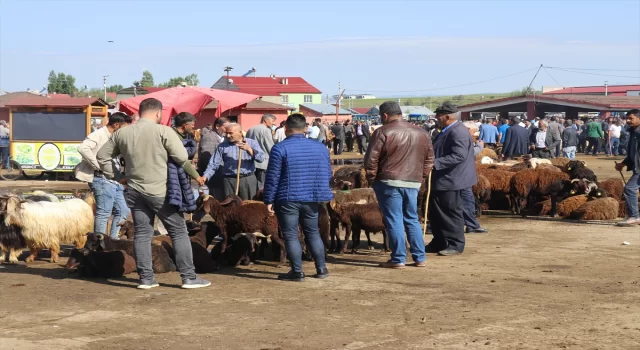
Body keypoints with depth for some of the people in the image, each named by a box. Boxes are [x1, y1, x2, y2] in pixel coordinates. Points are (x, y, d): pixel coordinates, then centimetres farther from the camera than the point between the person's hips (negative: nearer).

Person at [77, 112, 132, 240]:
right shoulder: (99, 135, -9)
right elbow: (83, 148, -26)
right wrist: (98, 166, -21)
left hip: (114, 181, 9)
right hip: (103, 180, -9)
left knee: (122, 211, 12)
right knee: (104, 213, -6)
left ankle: (113, 238, 20)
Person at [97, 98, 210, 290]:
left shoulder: (121, 133, 6)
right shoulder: (163, 131, -11)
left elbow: (102, 156, 11)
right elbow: (182, 158, -14)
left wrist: (117, 177, 13)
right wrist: (196, 176, 0)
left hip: (134, 191, 5)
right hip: (160, 191, -5)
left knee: (142, 234, 10)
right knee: (179, 232, 3)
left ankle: (145, 278, 9)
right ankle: (189, 277, 4)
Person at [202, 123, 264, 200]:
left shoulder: (252, 143, 7)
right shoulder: (223, 146, 9)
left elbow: (261, 158, -6)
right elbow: (214, 164, 5)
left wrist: (249, 149, -20)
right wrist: (205, 176, -10)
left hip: (248, 180, -1)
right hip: (230, 180, 1)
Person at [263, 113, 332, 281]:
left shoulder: (280, 148, -9)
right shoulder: (320, 147, 6)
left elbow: (272, 177, -10)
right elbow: (327, 175, 12)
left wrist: (269, 200, -3)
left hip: (287, 199, -5)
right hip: (311, 200, 5)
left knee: (291, 235, 3)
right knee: (313, 233, 17)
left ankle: (297, 272, 4)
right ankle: (321, 269, 19)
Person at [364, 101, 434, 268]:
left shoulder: (383, 132, -7)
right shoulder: (421, 133, 11)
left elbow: (371, 159, -9)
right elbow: (429, 160, 15)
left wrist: (372, 178, 2)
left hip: (389, 182, -6)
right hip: (413, 183, 6)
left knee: (393, 220, 0)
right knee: (412, 219, 15)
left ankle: (398, 259, 0)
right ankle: (420, 258, 15)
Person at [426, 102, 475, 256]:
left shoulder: (458, 132, -19)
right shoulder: (447, 131, 14)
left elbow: (459, 156, -28)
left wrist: (435, 163, -29)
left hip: (451, 181, -11)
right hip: (441, 180, 11)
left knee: (452, 213, -2)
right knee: (436, 212, 16)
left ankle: (456, 245, 8)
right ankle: (439, 243, 25)